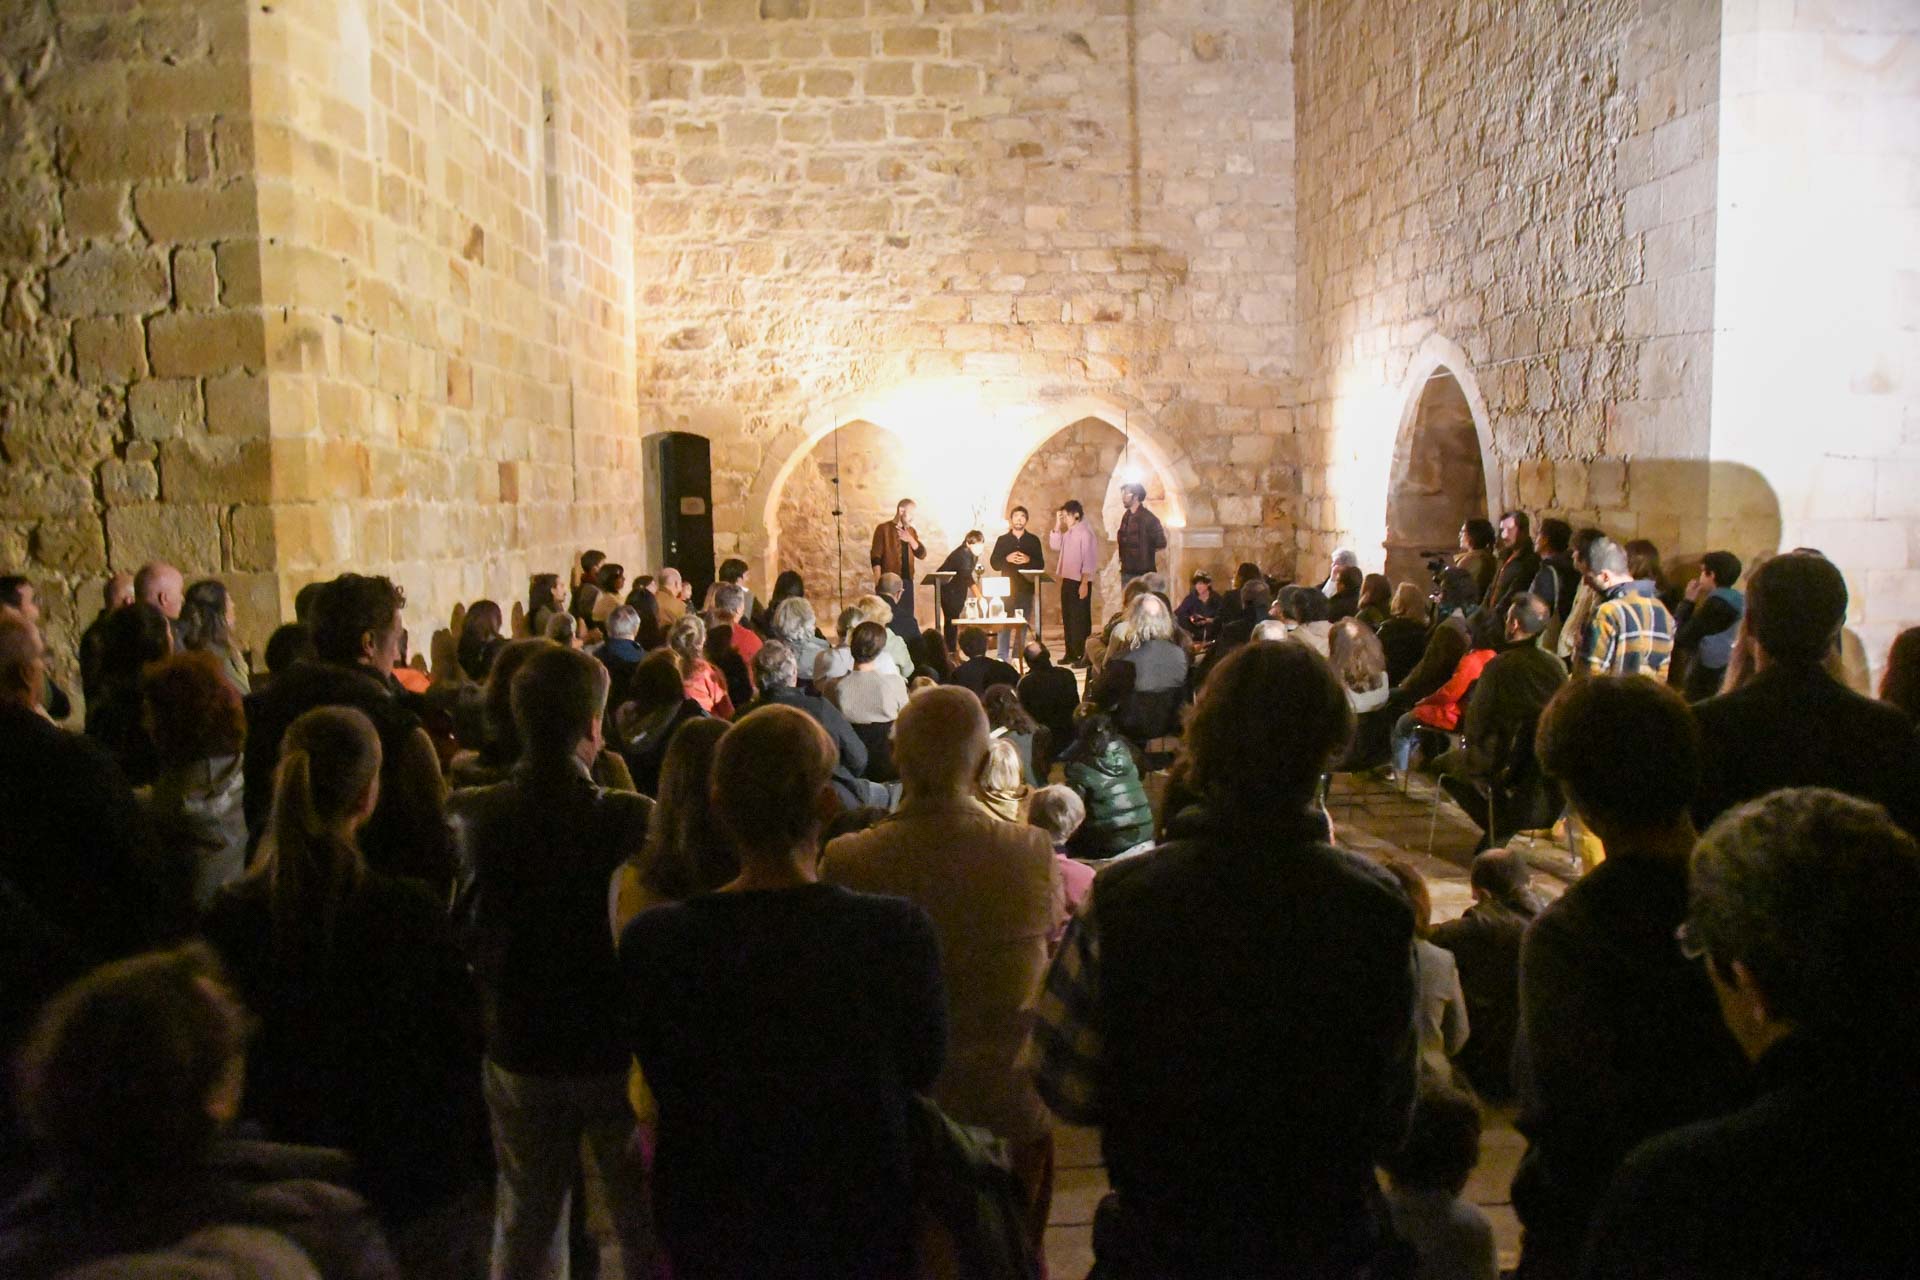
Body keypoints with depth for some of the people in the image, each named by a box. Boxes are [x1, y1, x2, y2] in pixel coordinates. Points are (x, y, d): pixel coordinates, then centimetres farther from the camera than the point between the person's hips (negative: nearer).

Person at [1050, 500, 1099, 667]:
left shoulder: (1085, 533, -14)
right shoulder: (1068, 532, 12)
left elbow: (1088, 560, -17)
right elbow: (1055, 545, 13)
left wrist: (1084, 583, -20)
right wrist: (1057, 525, 4)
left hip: (1080, 582, -9)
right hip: (1067, 579, 9)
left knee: (1080, 619, -4)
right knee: (1067, 618, 13)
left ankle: (1084, 656, 0)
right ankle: (1071, 653, 21)